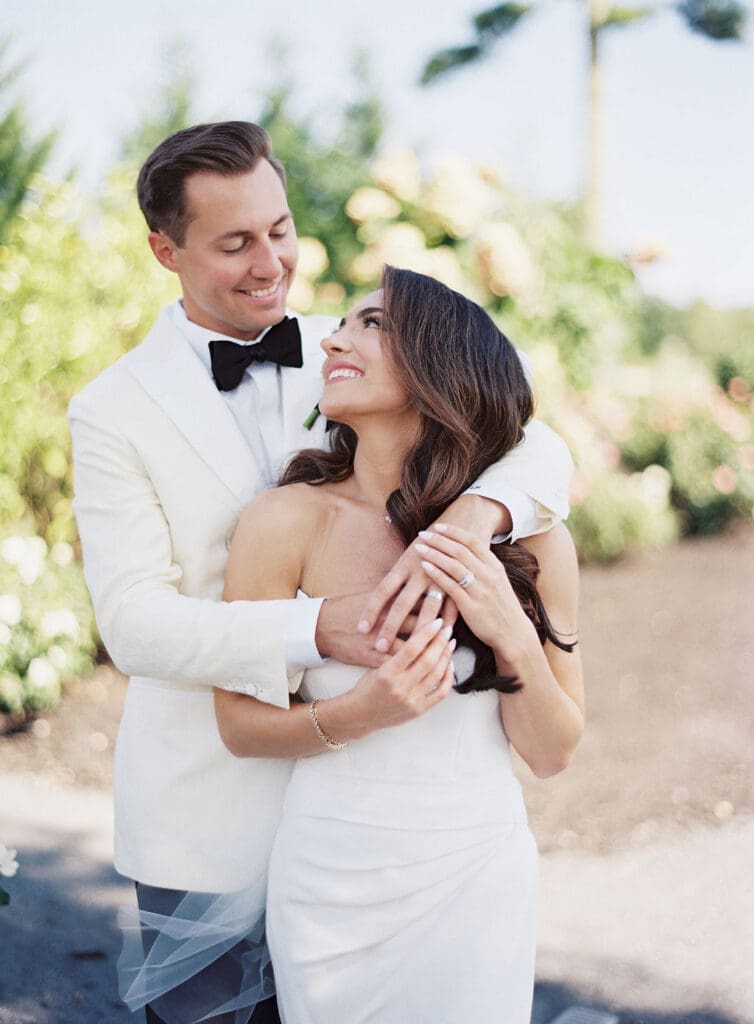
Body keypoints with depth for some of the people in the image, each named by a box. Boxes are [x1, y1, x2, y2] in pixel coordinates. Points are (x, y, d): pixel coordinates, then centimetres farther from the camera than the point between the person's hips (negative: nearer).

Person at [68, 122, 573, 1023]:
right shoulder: (114, 413, -8)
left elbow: (536, 448, -8)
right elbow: (133, 623, -17)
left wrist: (465, 520, -31)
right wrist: (315, 630, -33)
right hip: (209, 822, -3)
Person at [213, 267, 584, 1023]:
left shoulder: (529, 539, -7)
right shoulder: (288, 521, -12)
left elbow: (551, 754, -3)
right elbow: (240, 726, -5)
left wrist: (514, 638, -20)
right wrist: (355, 716, -23)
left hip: (475, 874, 1)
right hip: (330, 871, -1)